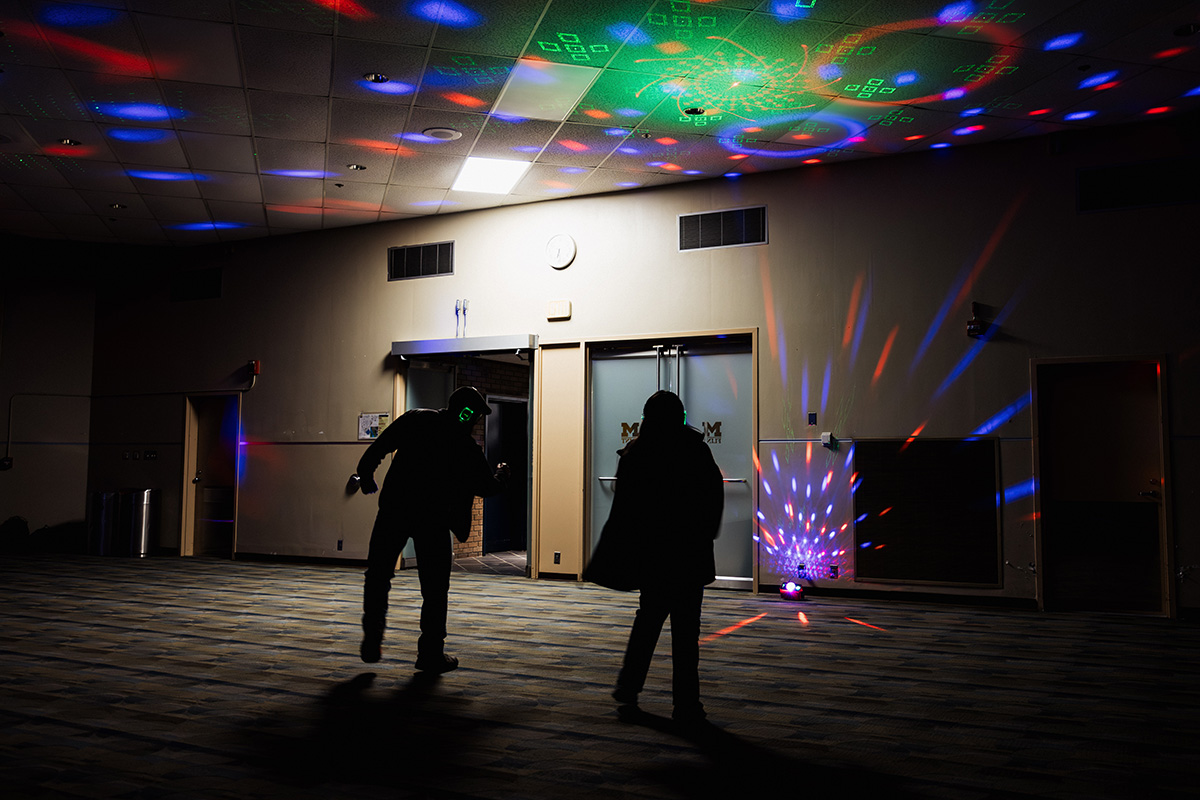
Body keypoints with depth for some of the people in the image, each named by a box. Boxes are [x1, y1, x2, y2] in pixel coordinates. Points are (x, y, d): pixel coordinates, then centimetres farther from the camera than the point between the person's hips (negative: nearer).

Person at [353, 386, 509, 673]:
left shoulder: (416, 420, 4)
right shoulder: (467, 448, 0)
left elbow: (379, 447, 1)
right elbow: (487, 487, 7)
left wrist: (365, 473, 15)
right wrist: (501, 475, 28)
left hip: (394, 510, 2)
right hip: (434, 520, -2)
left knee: (378, 576, 15)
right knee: (435, 589, 10)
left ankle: (372, 643, 14)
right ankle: (431, 654, 12)